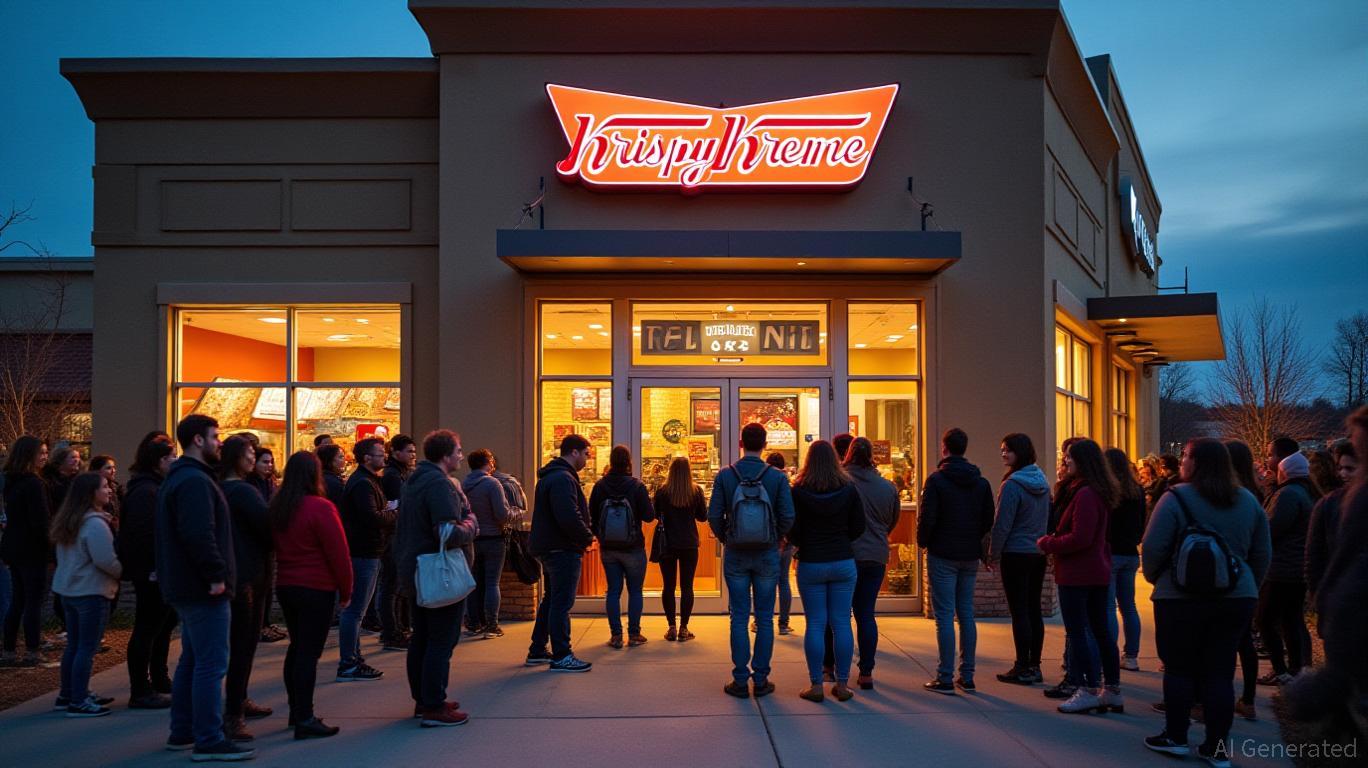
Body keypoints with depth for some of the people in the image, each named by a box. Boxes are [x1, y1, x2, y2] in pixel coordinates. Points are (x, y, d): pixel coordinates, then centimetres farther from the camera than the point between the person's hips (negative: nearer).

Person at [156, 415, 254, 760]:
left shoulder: (178, 478, 17)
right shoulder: (195, 481, -17)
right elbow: (199, 534, -27)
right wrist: (216, 574, -22)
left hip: (187, 586, 11)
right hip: (204, 589, -11)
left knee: (192, 660, 18)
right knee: (211, 665, -7)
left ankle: (182, 732, 26)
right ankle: (209, 741, -4)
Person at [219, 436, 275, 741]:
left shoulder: (222, 489, 12)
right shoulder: (243, 491, -16)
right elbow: (268, 527, -19)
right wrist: (274, 547, 1)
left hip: (237, 575, 10)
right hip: (247, 575, -10)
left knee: (245, 641, 19)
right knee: (242, 644, -7)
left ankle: (239, 702, 31)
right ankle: (233, 715, -4)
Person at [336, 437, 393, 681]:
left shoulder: (366, 480, 18)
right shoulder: (362, 483, -17)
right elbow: (372, 518, -27)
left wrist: (386, 509, 2)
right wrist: (395, 516, -11)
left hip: (364, 552, 11)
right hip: (363, 552, -11)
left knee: (355, 608, 18)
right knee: (355, 609, -7)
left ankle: (352, 655, 28)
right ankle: (348, 665, -3)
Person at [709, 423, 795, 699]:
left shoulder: (725, 476, -5)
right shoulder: (778, 477, -6)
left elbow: (714, 516, -7)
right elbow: (788, 516, -9)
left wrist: (725, 539, 10)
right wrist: (776, 539, 9)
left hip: (735, 554, 0)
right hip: (767, 554, 0)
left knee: (739, 617, 6)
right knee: (764, 618, 8)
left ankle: (740, 680, 9)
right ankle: (761, 679, 11)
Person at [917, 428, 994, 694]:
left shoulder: (937, 479, -11)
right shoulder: (981, 482, 5)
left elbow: (927, 517, -14)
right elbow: (988, 520, 6)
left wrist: (923, 541, 3)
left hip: (942, 555, -5)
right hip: (970, 557, 5)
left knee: (945, 616, -2)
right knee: (966, 615, 11)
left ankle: (945, 679, -1)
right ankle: (967, 677, 15)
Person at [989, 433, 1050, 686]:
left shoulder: (1012, 485, -16)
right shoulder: (1042, 482, 8)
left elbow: (1002, 524, -16)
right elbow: (1047, 518, 14)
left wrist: (993, 554, -6)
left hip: (1016, 554, -7)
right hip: (1039, 553, 8)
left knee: (1019, 611, -2)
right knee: (1034, 610, 12)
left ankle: (1023, 669, 2)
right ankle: (1034, 666, 17)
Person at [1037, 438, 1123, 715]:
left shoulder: (1085, 494, -20)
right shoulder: (1100, 492, 12)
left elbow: (1079, 539, -24)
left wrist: (1047, 544, -10)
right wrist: (1053, 541, 9)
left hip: (1078, 574, -10)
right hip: (1098, 571, 10)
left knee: (1076, 631, -1)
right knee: (1101, 630, 14)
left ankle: (1089, 691, 2)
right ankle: (1112, 691, 20)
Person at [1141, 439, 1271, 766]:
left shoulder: (1176, 498, -10)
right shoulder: (1248, 501, 7)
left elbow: (1153, 548, -11)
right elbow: (1262, 554, 12)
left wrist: (1155, 578, 7)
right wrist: (1249, 588, 23)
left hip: (1181, 597, -4)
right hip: (1237, 598, 4)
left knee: (1179, 668, 9)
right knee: (1220, 672, 8)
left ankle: (1175, 738, 17)